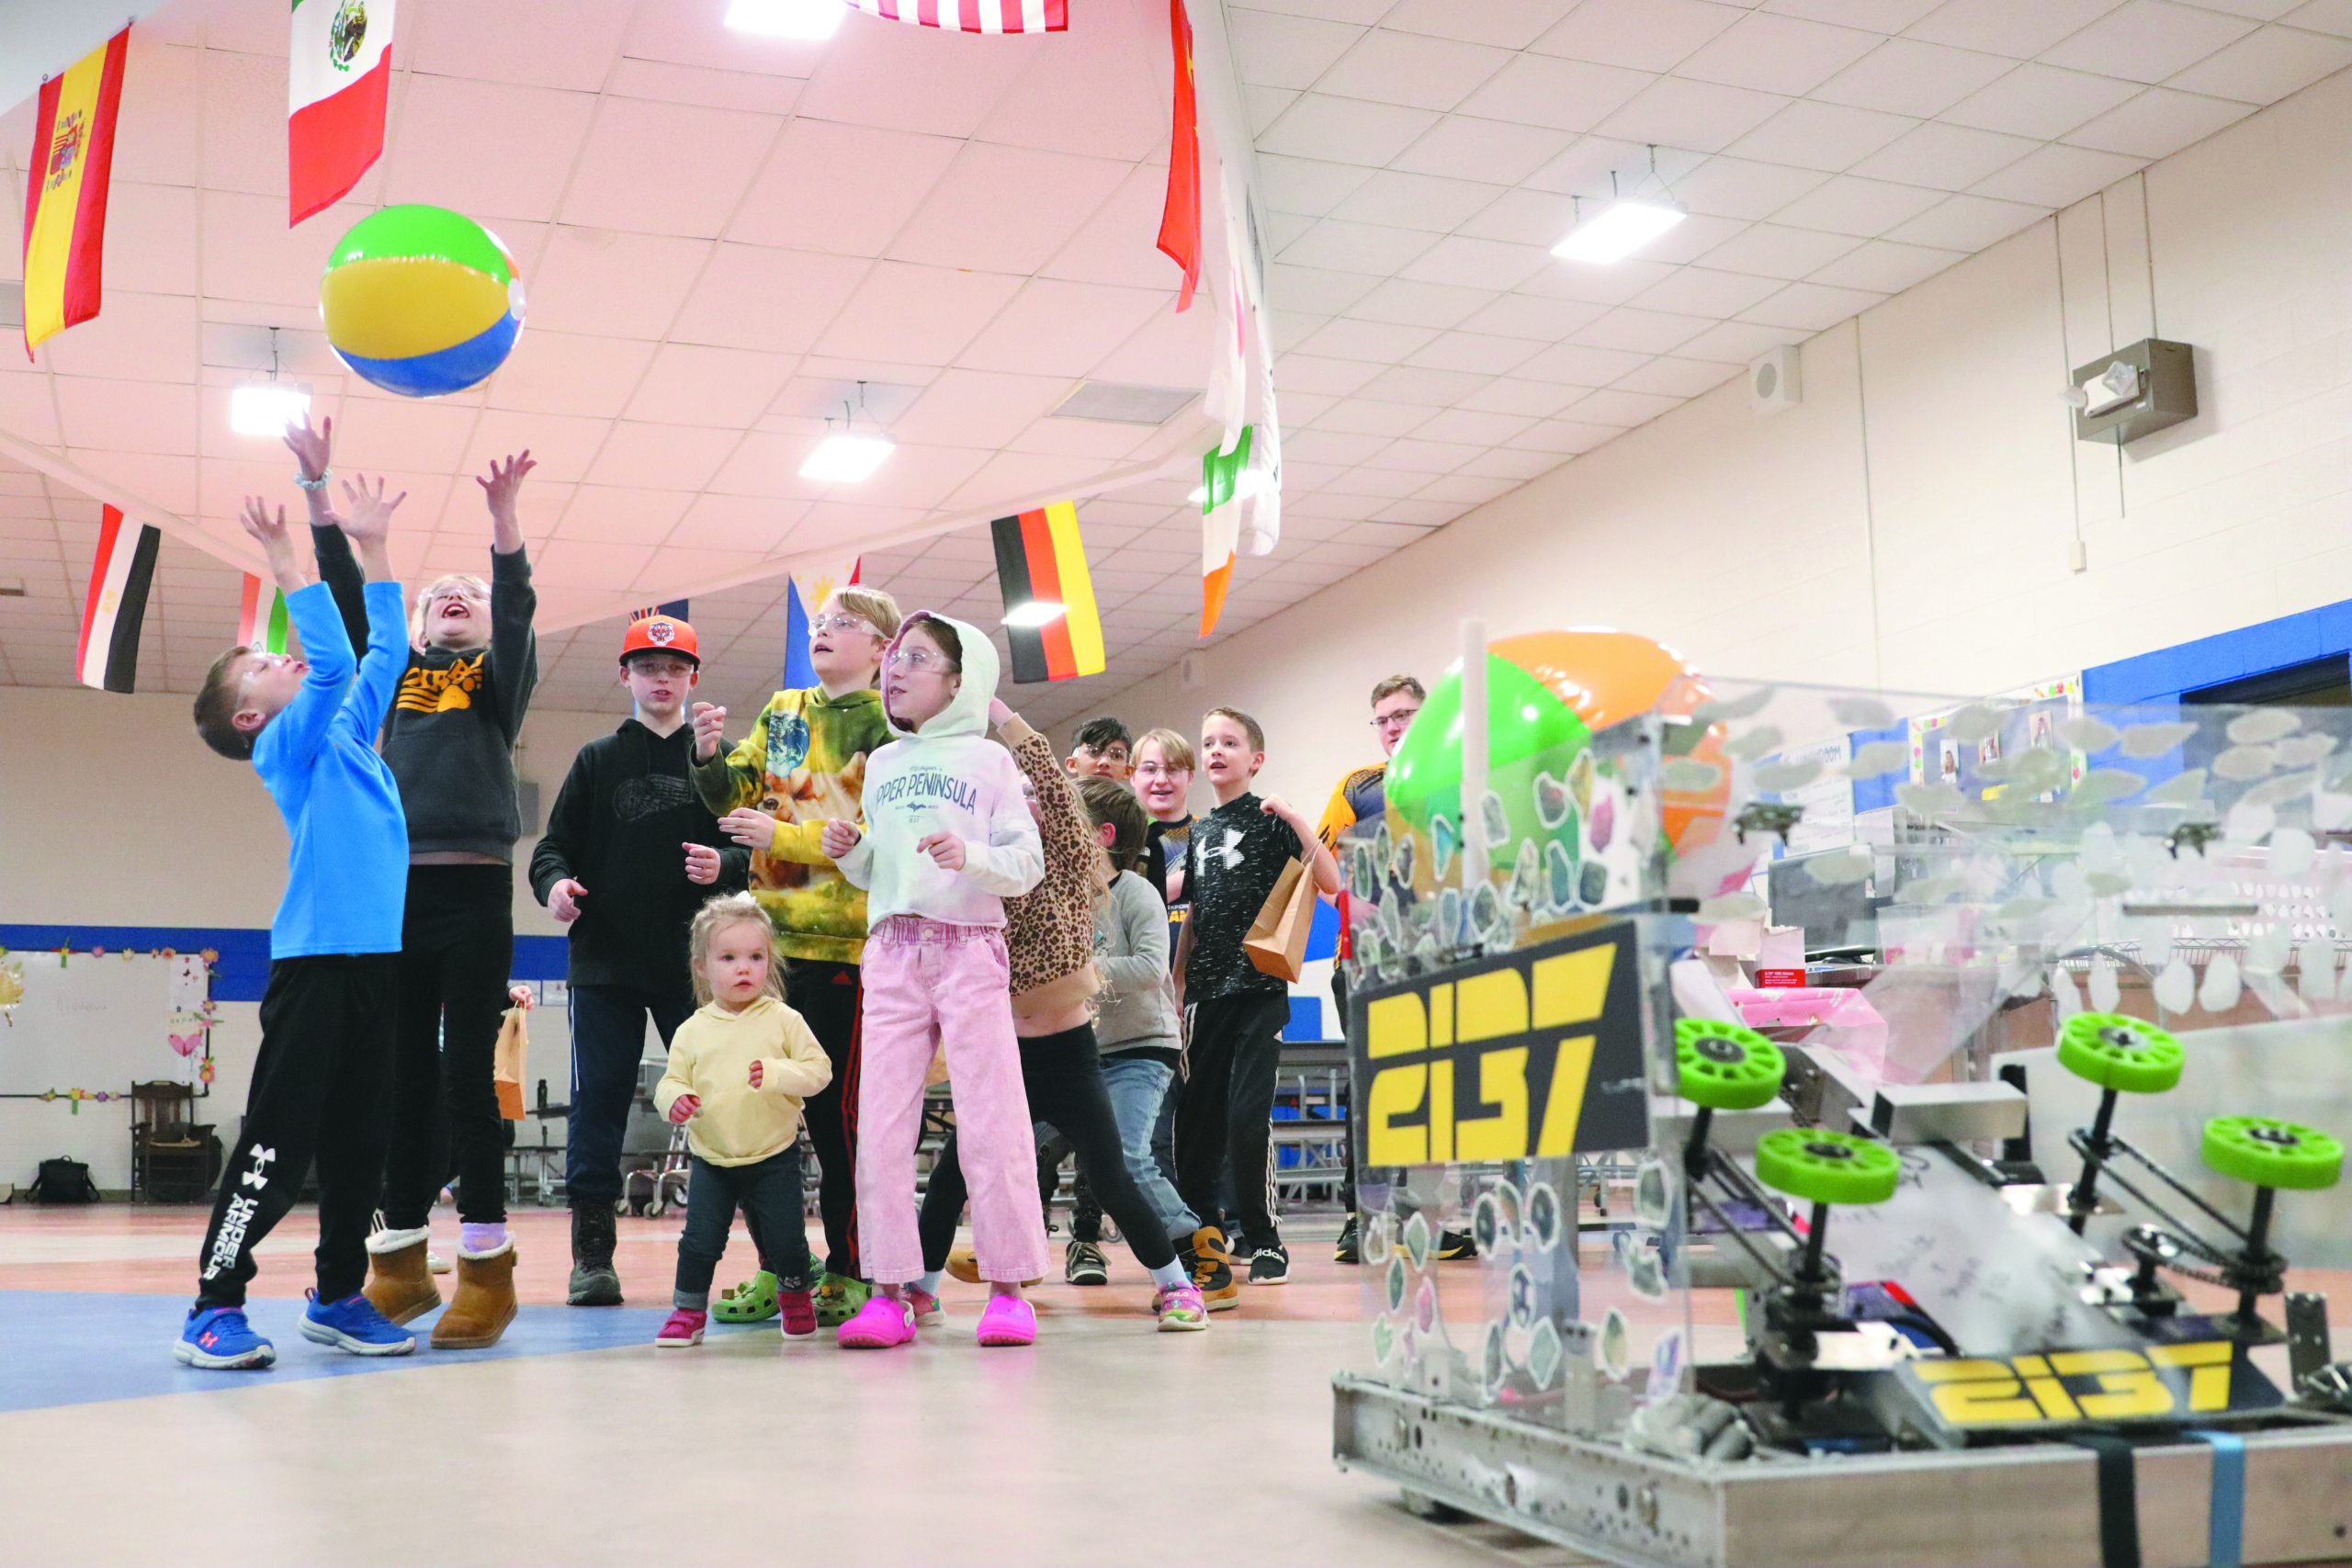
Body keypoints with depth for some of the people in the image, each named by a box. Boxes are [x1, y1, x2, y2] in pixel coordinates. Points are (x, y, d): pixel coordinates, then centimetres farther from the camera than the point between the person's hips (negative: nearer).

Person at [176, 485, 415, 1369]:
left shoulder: (351, 735, 21)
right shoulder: (286, 749, 0)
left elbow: (383, 652, 25)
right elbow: (333, 660, -14)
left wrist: (372, 547, 26)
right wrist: (285, 559, -10)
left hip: (376, 956, 7)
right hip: (314, 957, -7)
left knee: (360, 1137, 10)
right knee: (279, 1141, -7)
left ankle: (338, 1296, 18)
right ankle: (215, 1307, -1)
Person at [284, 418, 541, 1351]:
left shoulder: (499, 677, 12)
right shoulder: (394, 674, 19)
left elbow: (519, 603, -5)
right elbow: (344, 593, 11)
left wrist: (503, 515, -20)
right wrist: (317, 487, 1)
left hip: (476, 889, -3)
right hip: (395, 887, 3)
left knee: (467, 1072, -5)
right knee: (404, 1076, 5)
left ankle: (486, 1265, -2)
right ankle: (401, 1262, 11)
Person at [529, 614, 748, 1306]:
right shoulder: (597, 760, 12)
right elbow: (555, 844, 9)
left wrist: (724, 865, -17)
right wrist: (555, 882, -12)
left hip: (693, 962, -1)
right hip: (606, 962, 1)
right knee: (599, 1099, 0)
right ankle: (592, 1252, 6)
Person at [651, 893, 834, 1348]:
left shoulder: (783, 1020, -5)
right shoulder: (692, 1030, 1)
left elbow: (819, 1068, -8)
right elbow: (672, 1080, 5)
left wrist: (777, 1074, -25)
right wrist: (675, 1100, -18)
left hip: (774, 1155, -1)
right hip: (710, 1158, 1)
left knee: (785, 1240, 2)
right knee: (699, 1239, -4)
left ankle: (795, 1295, 31)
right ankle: (688, 1311, 16)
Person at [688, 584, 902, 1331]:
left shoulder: (889, 726, -3)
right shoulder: (781, 711, 16)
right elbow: (735, 793, 11)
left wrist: (784, 836, -19)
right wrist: (710, 757, -9)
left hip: (844, 940, -6)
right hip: (773, 932, 6)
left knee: (836, 1108, -2)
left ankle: (848, 1271, 9)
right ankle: (775, 1267, 18)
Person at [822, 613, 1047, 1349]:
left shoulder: (988, 759, 3)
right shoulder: (882, 764, 16)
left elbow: (1029, 862, -3)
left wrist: (972, 856, -21)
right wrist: (848, 851, 1)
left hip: (970, 949, -4)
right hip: (891, 951, 4)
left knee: (990, 1121, -5)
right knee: (881, 1123, 0)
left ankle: (1008, 1288, 3)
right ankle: (892, 1290, 5)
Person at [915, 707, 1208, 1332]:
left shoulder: (1072, 868, -2)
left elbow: (1051, 778, -12)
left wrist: (993, 705, -13)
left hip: (1069, 1055, -4)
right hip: (1007, 1054, 4)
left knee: (1109, 1179, -5)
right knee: (950, 1173, 1)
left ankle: (1177, 1285, 9)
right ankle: (920, 1286, 15)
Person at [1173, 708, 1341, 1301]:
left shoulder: (1270, 820, -1)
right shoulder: (1201, 832, 17)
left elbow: (1330, 883, -12)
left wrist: (1296, 820, -21)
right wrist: (1177, 985, 19)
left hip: (1259, 989, -6)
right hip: (1208, 991, 6)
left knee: (1247, 1115, -13)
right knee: (1195, 1118, 5)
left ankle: (1265, 1243, 1)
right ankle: (1204, 1239, 18)